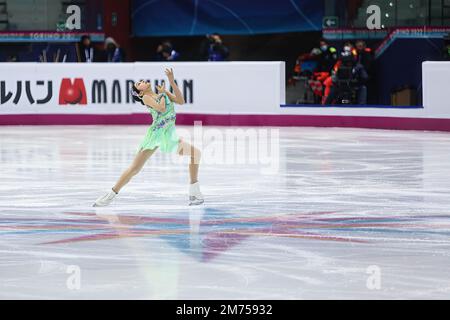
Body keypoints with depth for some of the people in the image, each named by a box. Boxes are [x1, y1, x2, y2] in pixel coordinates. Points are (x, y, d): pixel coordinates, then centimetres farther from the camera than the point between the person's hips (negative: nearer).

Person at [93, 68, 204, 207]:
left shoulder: (164, 93, 14)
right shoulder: (146, 98, -2)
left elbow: (181, 101, -1)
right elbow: (161, 108, -18)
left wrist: (172, 82, -6)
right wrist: (162, 93, -2)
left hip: (170, 137, 5)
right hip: (155, 134, -5)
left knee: (195, 153, -6)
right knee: (135, 168, -8)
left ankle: (194, 193, 1)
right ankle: (110, 195, 2)